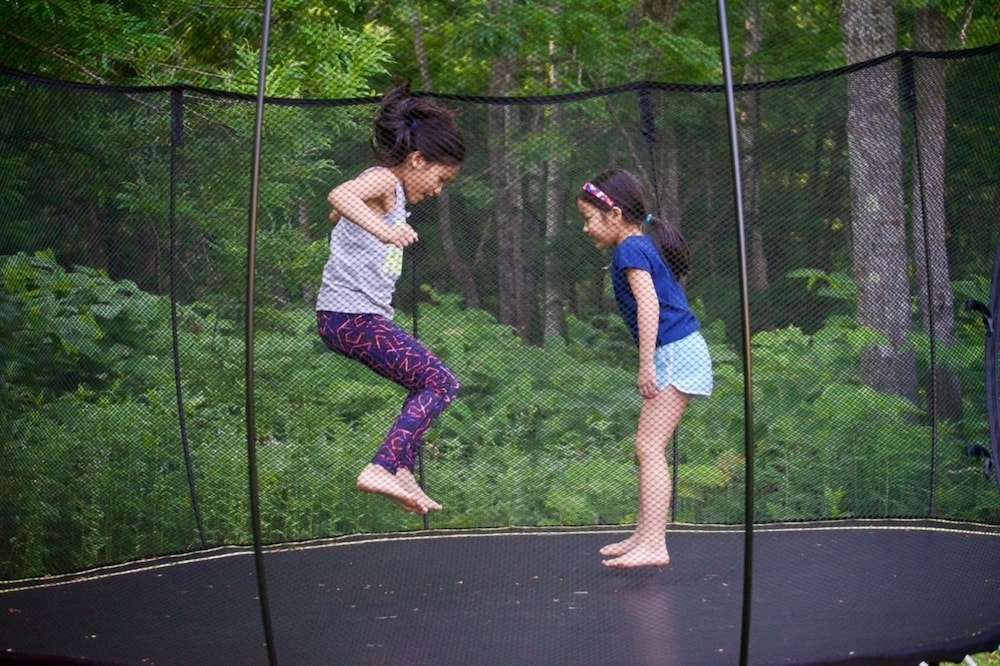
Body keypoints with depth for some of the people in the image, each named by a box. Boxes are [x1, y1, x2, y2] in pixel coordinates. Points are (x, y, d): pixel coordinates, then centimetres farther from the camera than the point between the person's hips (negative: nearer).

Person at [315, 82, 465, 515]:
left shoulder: (389, 190, 20)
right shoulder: (383, 180, -10)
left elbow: (337, 214, 39)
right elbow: (339, 195, -34)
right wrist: (384, 230, -46)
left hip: (357, 316, 11)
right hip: (352, 314, -11)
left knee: (426, 385, 21)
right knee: (440, 383, -13)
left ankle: (402, 472, 20)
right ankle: (380, 470, -20)